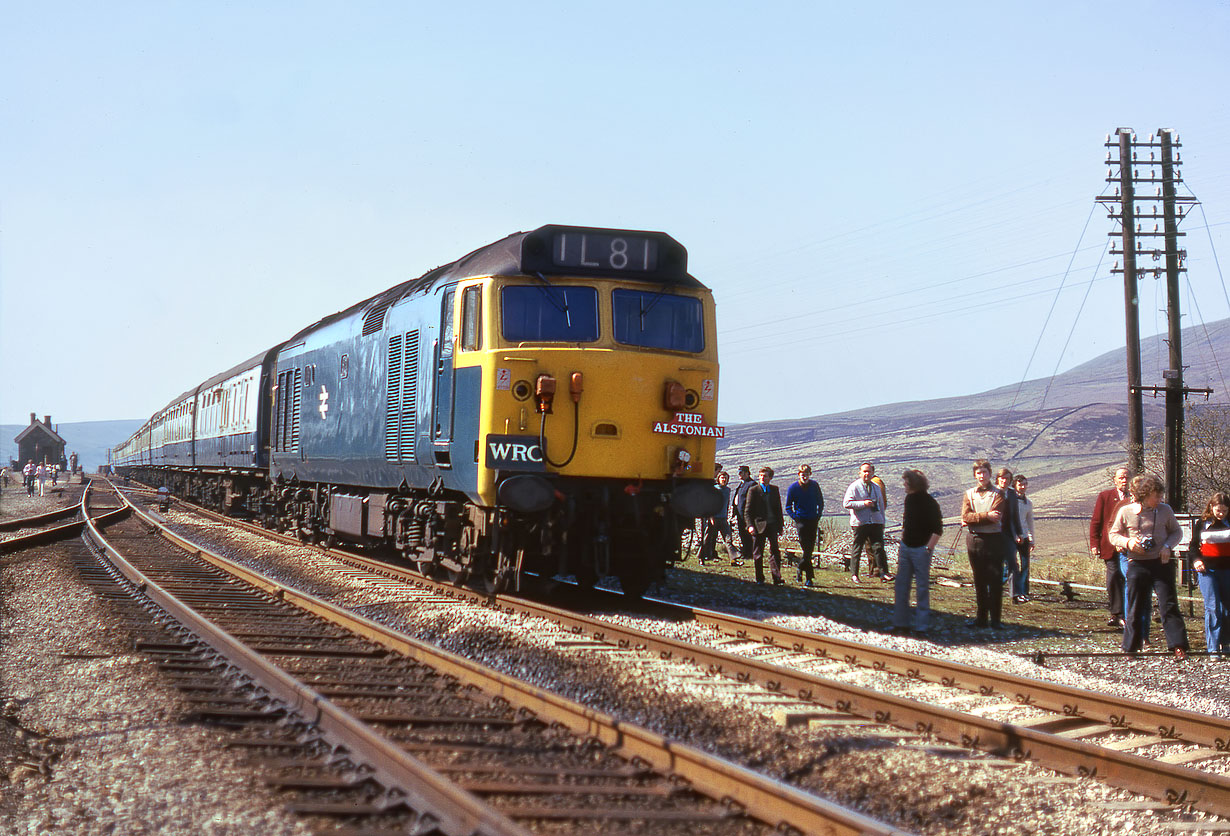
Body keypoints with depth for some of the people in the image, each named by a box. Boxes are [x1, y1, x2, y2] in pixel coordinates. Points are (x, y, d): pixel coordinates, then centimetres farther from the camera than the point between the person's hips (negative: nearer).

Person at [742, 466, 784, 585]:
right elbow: (747, 511, -2)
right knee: (758, 553, 4)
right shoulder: (753, 490, -1)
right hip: (758, 525, -2)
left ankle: (777, 578, -1)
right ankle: (759, 578, 13)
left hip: (772, 525, 2)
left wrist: (780, 525, 9)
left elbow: (778, 509, 15)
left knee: (775, 551, -3)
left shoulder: (775, 490, 9)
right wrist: (750, 525, -14)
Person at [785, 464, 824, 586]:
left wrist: (818, 516, 5)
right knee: (806, 550, -10)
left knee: (810, 549, 4)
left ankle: (800, 570, 21)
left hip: (813, 521, 3)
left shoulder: (814, 486, 3)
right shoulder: (793, 488, -3)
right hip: (801, 521, -3)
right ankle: (809, 577, -7)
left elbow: (820, 502, 15)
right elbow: (788, 507, 7)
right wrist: (795, 518, -5)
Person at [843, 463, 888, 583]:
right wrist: (863, 503, -16)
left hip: (876, 522, 4)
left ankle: (884, 572, -6)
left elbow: (881, 504, 25)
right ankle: (854, 574, 12)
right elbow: (846, 503, -10)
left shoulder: (876, 487, 16)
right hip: (860, 522, -4)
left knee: (879, 547, -7)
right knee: (856, 549, 2)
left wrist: (882, 521, 21)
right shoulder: (854, 487, -2)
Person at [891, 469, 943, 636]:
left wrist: (928, 548, -17)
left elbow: (938, 529, -12)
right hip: (905, 547, 7)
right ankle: (900, 623, 14)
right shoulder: (909, 499, 9)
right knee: (901, 586, 7)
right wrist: (902, 542, 13)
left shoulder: (930, 503, -12)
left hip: (921, 549, -7)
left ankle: (921, 626, 4)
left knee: (922, 588, -1)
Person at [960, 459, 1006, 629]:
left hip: (994, 540, -3)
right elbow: (965, 516, -4)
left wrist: (973, 518, -12)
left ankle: (995, 619, 2)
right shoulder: (968, 494, 10)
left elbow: (996, 517, -13)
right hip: (974, 540, 3)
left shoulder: (997, 494, 2)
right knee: (979, 581, 9)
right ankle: (981, 617, 16)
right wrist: (986, 516, -14)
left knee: (995, 581, -3)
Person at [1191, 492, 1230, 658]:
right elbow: (1194, 545, 12)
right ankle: (1213, 648, -9)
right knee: (1213, 607, -11)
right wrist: (1196, 560, -5)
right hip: (1207, 570, -2)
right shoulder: (1201, 524, 6)